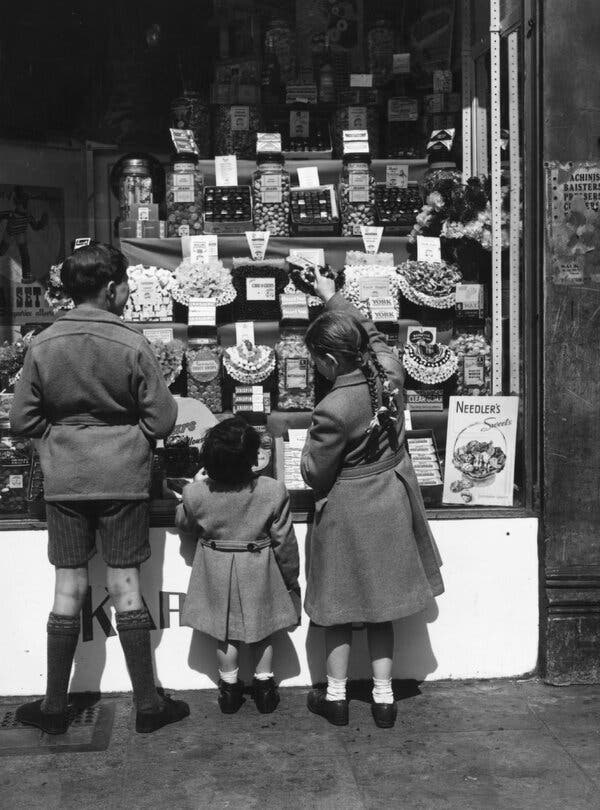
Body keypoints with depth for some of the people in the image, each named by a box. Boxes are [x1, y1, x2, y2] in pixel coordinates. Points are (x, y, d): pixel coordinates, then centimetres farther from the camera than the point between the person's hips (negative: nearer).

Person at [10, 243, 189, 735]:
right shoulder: (132, 345, -11)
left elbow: (22, 421, 0)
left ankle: (55, 707, 19)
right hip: (123, 478, -2)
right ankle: (147, 704, 15)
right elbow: (162, 421, -7)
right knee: (125, 585, 6)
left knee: (69, 588, 10)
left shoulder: (43, 345, -4)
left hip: (64, 481, 2)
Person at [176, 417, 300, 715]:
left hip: (217, 571, 0)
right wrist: (291, 578, 6)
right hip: (259, 572, 0)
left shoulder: (195, 494, -20)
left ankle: (229, 687, 27)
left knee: (225, 632, 17)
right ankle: (264, 685, 27)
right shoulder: (273, 492, -21)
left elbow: (184, 523, 4)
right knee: (261, 628, 19)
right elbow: (284, 541, -10)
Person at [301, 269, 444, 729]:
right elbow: (371, 333, 10)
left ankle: (336, 696, 25)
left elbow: (315, 475, -16)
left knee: (340, 605, 13)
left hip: (347, 513, -6)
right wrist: (333, 297, 21)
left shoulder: (332, 410, -28)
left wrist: (309, 446, 4)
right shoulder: (390, 369, -12)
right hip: (392, 505, 6)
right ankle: (384, 697, 23)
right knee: (380, 606, 16)